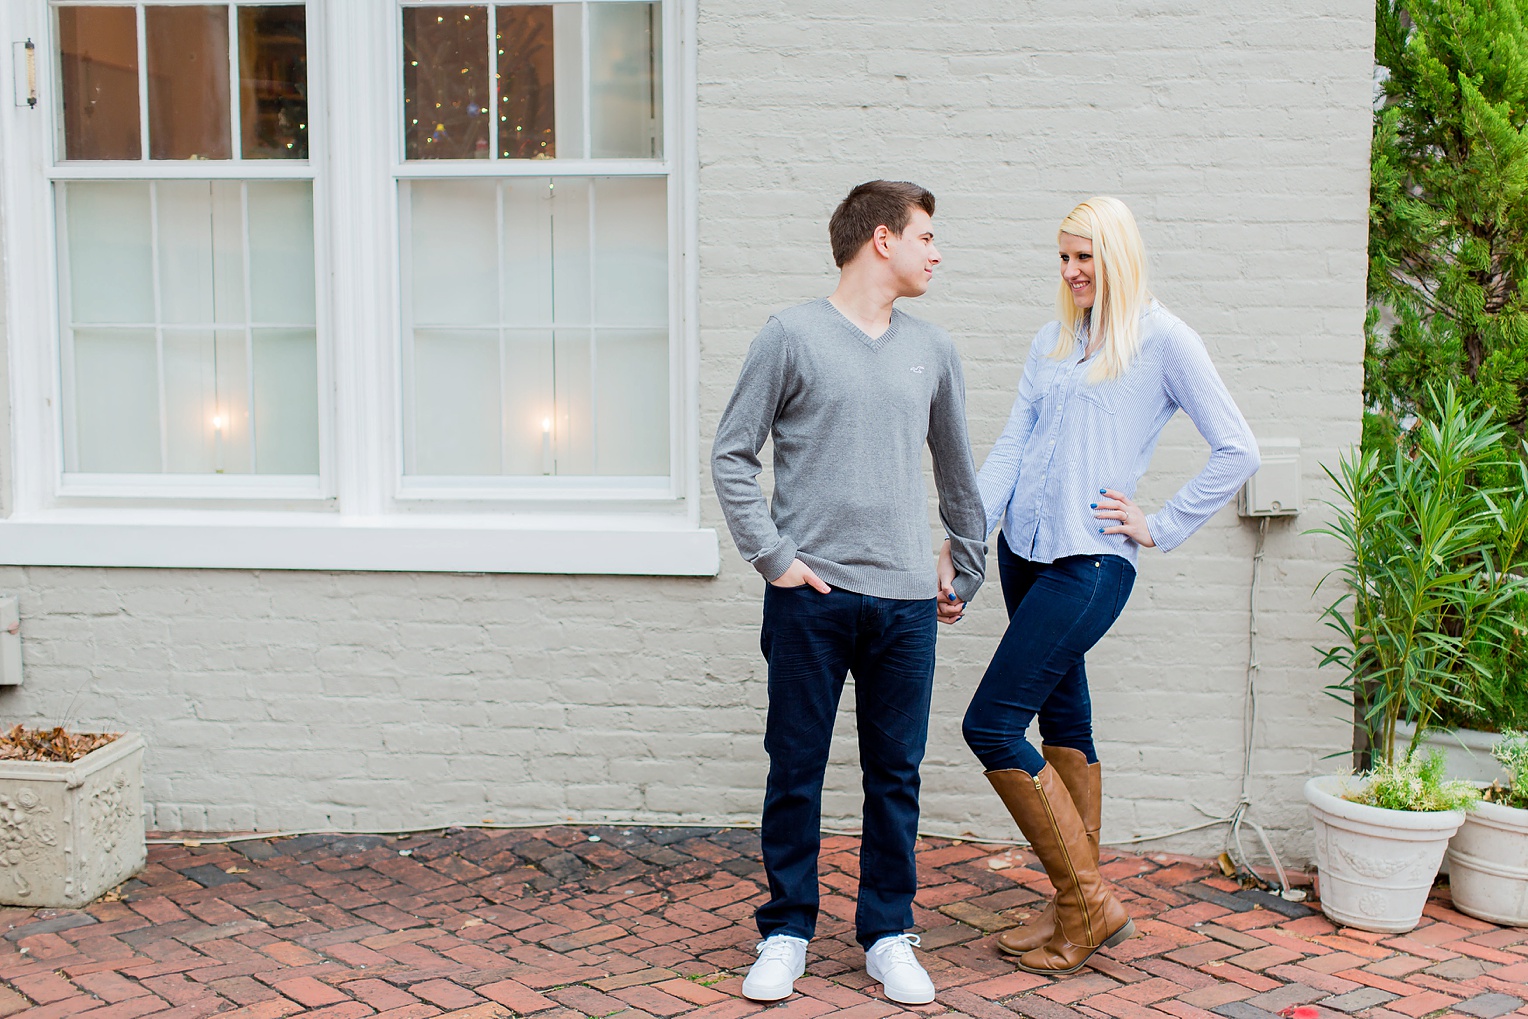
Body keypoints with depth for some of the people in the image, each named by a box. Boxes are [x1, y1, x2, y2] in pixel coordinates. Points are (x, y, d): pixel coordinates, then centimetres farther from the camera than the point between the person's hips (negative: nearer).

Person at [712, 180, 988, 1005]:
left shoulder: (932, 351, 12)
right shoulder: (792, 336, -1)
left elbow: (957, 472, 22)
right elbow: (732, 455, -1)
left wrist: (966, 569, 22)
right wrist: (773, 558, -8)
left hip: (906, 600, 4)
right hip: (810, 597, -3)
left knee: (896, 775, 9)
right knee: (795, 772, 5)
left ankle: (888, 935, 22)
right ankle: (786, 933, 19)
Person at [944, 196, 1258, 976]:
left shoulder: (1163, 340, -5)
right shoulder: (1053, 342, 14)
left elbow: (1237, 452, -5)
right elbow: (1010, 449, 9)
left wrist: (1159, 527, -5)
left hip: (1089, 564, -7)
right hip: (1024, 554, 7)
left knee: (991, 725, -11)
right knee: (1062, 723, 13)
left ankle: (1088, 899, 3)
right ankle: (1080, 909, 24)